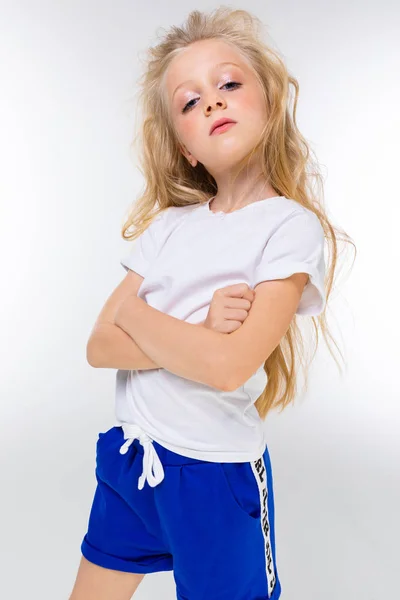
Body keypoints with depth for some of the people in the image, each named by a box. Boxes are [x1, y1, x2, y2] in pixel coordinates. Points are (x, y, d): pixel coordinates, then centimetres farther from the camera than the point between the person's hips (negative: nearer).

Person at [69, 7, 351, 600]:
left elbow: (228, 366, -25)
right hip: (128, 458, 5)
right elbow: (101, 346, -5)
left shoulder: (292, 225, -14)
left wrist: (133, 311, -12)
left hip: (216, 473, -5)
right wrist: (197, 335, -20)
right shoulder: (166, 226, 1)